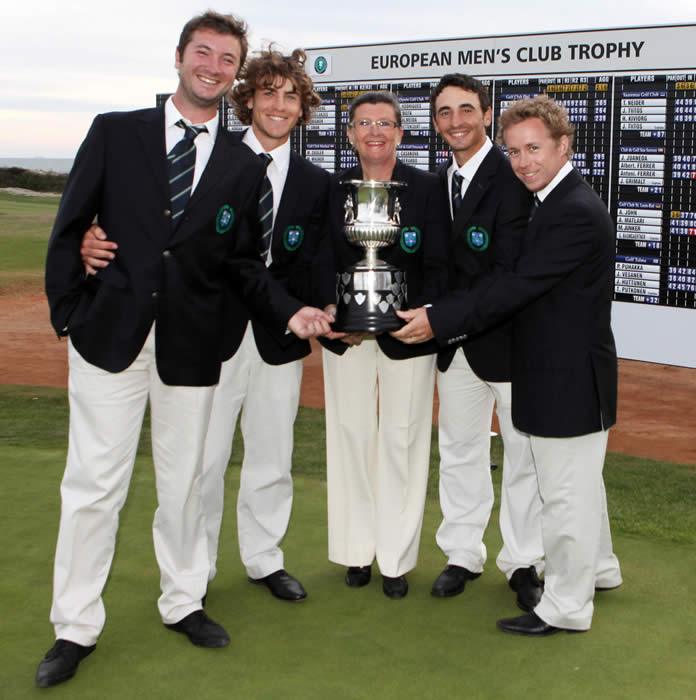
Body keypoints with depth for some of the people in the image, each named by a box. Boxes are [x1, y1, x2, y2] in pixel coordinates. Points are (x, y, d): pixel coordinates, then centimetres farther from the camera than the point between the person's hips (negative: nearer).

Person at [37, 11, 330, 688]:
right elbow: (70, 226, 4)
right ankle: (75, 628, 15)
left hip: (190, 345, 2)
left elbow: (242, 262, 8)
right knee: (93, 483, 2)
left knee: (183, 481, 13)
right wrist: (67, 314, -1)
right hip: (110, 334, -2)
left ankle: (183, 602, 32)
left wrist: (289, 310, -7)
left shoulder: (244, 166, 7)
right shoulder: (115, 132, 2)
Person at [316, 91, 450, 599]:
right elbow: (324, 261, 4)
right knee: (350, 435, 7)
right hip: (346, 333, 2)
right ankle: (357, 551, 21)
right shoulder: (332, 189, 6)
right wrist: (332, 310, -14)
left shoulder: (428, 189, -1)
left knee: (402, 440, 3)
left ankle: (396, 558, 14)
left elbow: (438, 267, -3)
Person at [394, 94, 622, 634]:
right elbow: (514, 280, 8)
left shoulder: (575, 213, -22)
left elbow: (517, 286, -25)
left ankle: (566, 606, 15)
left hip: (570, 378, -10)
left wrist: (439, 321, -21)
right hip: (565, 372, 10)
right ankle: (597, 568, 43)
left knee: (566, 492, 2)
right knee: (580, 481, 24)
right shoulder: (561, 202, 10)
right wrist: (441, 314, -1)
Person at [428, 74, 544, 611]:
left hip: (509, 337, -6)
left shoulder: (512, 178, -15)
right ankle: (463, 556, 29)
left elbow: (509, 272, -21)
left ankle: (524, 563, 22)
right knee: (459, 453, 15)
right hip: (456, 342, 6)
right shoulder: (438, 181, 8)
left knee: (523, 457, 7)